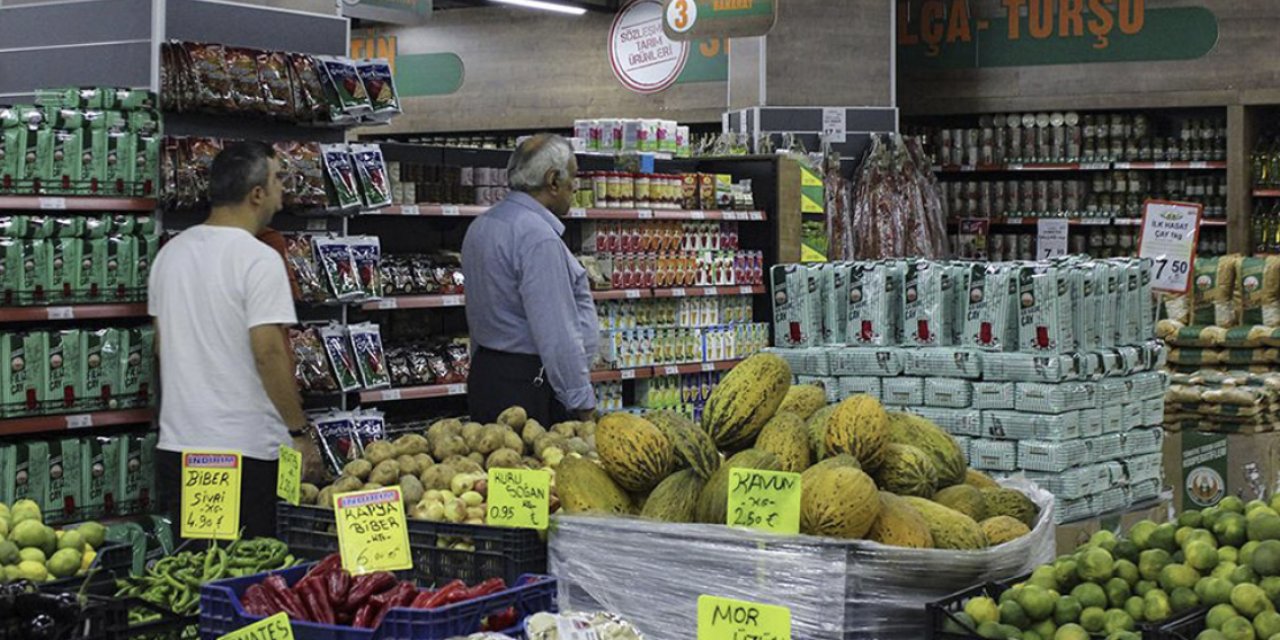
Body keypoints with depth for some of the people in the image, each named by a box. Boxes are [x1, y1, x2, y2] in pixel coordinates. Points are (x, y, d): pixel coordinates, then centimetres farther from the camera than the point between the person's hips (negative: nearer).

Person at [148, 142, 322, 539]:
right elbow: (269, 353, -19)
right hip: (244, 448, -7)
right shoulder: (259, 259, -14)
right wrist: (300, 433, -11)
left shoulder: (171, 252, 11)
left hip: (177, 446, 7)